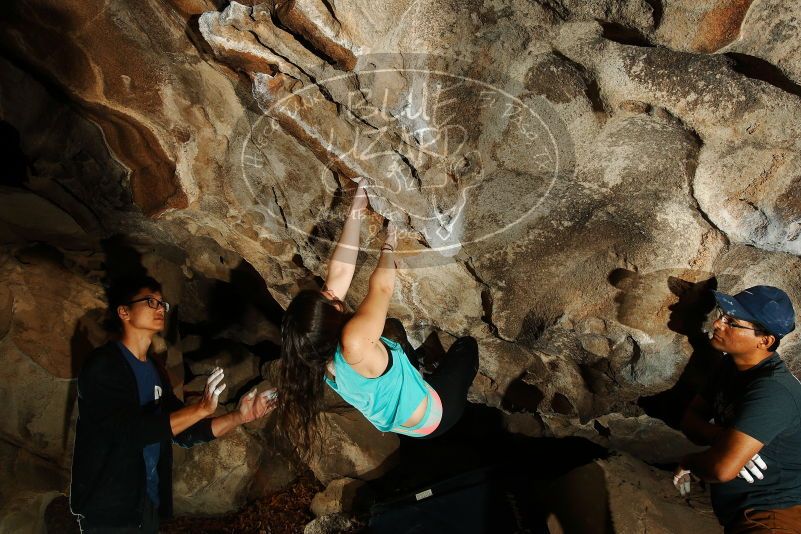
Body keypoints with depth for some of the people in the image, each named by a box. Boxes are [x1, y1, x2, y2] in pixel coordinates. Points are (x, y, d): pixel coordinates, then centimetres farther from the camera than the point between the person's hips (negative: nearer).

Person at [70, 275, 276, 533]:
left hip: (148, 501, 7)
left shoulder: (155, 371, 8)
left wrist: (239, 417, -5)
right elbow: (131, 431, -26)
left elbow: (184, 431, 8)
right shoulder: (103, 364, -15)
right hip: (109, 507, -7)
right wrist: (201, 408, -30)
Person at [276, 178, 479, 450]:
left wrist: (356, 211, -19)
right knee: (466, 344, 18)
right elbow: (381, 288, -33)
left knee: (393, 326, 21)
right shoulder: (354, 342, -45)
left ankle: (419, 372, 44)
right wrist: (389, 245, -13)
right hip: (431, 419, -6)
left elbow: (339, 272, -20)